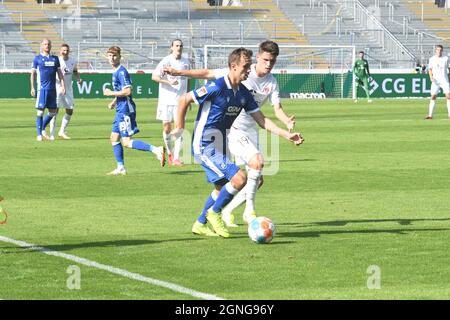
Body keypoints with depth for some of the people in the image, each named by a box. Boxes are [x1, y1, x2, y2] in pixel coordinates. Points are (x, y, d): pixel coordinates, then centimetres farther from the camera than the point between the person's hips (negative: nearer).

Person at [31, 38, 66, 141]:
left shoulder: (55, 59, 13)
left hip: (52, 89, 4)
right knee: (40, 111, -5)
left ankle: (43, 129, 25)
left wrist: (62, 86, 5)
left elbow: (59, 73, 14)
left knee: (52, 112, 5)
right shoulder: (37, 58, 2)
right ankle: (39, 134, 2)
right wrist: (32, 87, -7)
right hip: (42, 88, -4)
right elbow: (33, 73, 1)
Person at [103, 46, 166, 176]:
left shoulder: (121, 72, -15)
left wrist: (110, 93, -13)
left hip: (126, 109, -10)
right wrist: (114, 101, 20)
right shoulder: (116, 72, 15)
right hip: (121, 110, 10)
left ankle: (156, 150, -21)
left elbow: (127, 91, -22)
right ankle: (121, 168, 17)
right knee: (114, 137, 13)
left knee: (126, 142, -13)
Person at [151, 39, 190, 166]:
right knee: (167, 128, 1)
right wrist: (169, 82, -21)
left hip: (180, 100, 3)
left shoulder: (185, 62, 9)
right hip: (166, 100, -3)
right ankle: (169, 153, 23)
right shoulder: (166, 61, -5)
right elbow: (154, 76, -9)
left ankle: (176, 157, -5)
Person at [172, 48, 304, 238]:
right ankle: (214, 213, 1)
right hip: (204, 146, -9)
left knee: (222, 187, 21)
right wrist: (180, 128, -11)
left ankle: (200, 224, 35)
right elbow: (184, 100, -15)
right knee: (239, 178, -18)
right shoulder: (217, 87, -20)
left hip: (219, 147, 9)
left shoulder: (244, 94, 4)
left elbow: (261, 120, 8)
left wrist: (287, 135, 0)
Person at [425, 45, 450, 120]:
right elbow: (430, 69, 10)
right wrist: (431, 77, -5)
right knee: (433, 97, -3)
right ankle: (430, 115, 1)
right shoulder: (432, 59, 4)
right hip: (435, 81, 1)